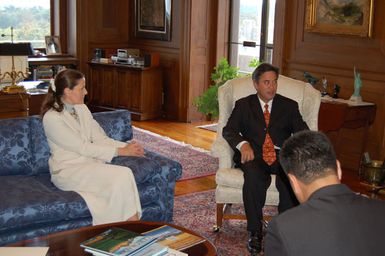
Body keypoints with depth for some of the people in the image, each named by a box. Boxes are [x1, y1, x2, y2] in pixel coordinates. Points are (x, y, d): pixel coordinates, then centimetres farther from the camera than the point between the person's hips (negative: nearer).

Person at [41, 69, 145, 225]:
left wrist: (126, 146, -9)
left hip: (91, 162, 6)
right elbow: (83, 148, -16)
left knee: (124, 175, -27)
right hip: (67, 170, -6)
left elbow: (99, 138, 8)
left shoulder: (82, 109, 11)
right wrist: (121, 151, -16)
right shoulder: (51, 118, -14)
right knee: (122, 175, -27)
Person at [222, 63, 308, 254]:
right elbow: (228, 130, 4)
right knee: (254, 178, -35)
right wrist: (243, 144, -18)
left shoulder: (289, 106, 18)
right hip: (254, 155, -1)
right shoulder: (243, 105, 16)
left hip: (281, 155, 1)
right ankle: (255, 232, -22)